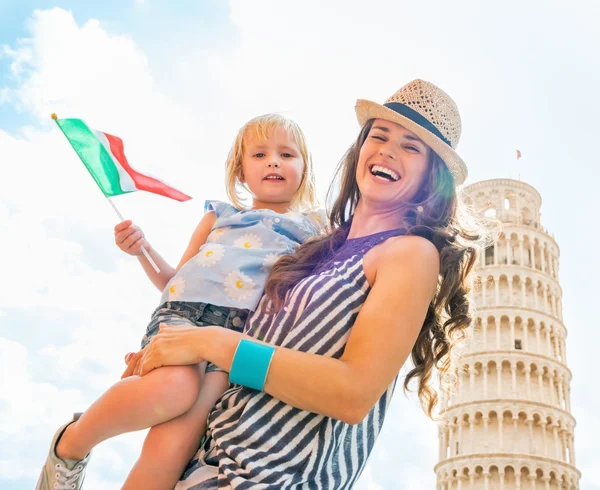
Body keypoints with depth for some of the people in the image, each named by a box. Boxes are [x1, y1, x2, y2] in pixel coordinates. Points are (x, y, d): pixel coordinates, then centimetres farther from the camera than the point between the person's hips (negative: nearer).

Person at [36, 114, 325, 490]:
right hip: (184, 313, 1)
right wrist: (143, 250, 9)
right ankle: (72, 444, -9)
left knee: (174, 444, -25)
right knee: (173, 385, -35)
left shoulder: (312, 231, 23)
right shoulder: (219, 215, 25)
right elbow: (175, 281, 25)